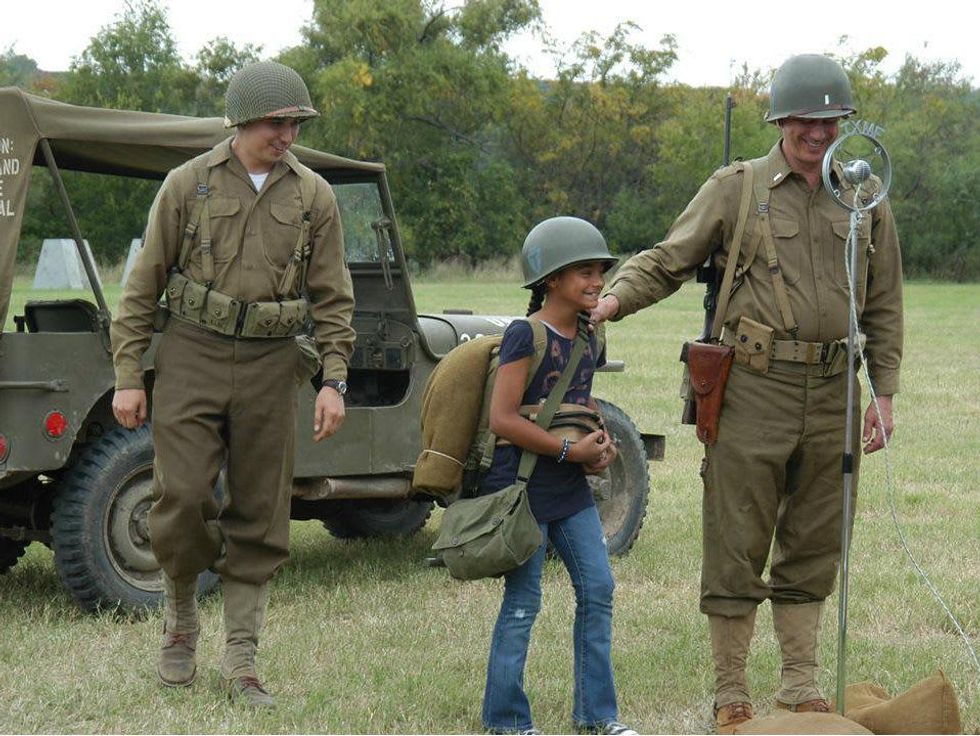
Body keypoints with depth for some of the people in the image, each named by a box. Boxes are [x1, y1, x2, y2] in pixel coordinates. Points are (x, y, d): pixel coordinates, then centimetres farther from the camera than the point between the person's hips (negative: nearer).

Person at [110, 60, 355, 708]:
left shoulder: (314, 196, 5)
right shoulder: (188, 184, 1)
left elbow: (332, 298, 8)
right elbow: (144, 285, 3)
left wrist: (334, 381, -3)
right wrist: (128, 376, -2)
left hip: (270, 365, 2)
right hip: (192, 358, -2)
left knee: (260, 519, 2)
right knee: (182, 497, -9)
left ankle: (241, 661, 9)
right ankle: (181, 617, 18)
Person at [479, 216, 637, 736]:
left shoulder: (589, 340, 9)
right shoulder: (525, 337, -14)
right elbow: (502, 419, -20)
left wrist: (599, 443, 5)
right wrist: (570, 450, -18)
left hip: (571, 490, 7)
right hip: (523, 490, -7)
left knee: (598, 590, 5)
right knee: (522, 604, -1)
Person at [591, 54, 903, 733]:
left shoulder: (865, 202, 12)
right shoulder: (736, 189, 2)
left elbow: (884, 308, 16)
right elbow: (666, 261, 3)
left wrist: (884, 394, 10)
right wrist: (611, 300, -15)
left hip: (831, 396, 3)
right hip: (754, 390, -3)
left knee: (812, 548, 10)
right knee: (737, 547, -1)